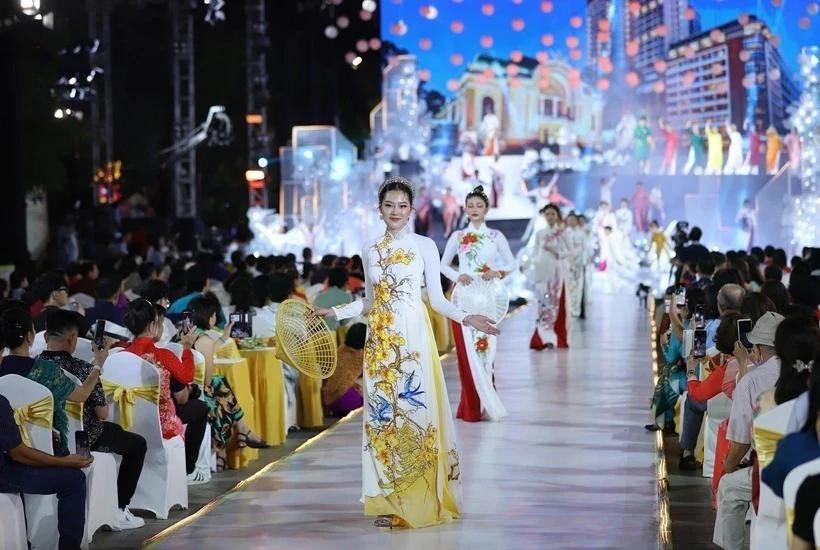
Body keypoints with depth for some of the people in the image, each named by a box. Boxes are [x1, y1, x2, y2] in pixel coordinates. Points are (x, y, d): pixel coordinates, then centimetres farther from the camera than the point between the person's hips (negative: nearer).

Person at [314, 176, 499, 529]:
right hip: (380, 341, 3)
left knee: (417, 410, -6)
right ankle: (390, 501, 6)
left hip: (413, 338, -3)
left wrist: (464, 318, -13)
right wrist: (334, 313, 9)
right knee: (383, 413, 1)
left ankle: (422, 501, 1)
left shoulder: (425, 246, 1)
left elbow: (436, 297, 1)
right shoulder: (370, 250, 11)